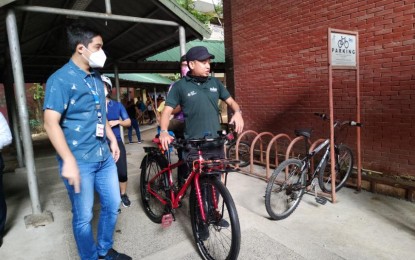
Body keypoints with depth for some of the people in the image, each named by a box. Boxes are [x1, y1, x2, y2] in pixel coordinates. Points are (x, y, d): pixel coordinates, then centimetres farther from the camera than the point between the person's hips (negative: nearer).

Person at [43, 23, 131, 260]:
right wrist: (68, 161, -24)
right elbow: (51, 123, -18)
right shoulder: (60, 79, -12)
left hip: (104, 157, 8)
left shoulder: (96, 77, 11)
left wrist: (113, 140, 17)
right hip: (79, 161, -7)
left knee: (113, 205, 16)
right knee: (84, 216, 6)